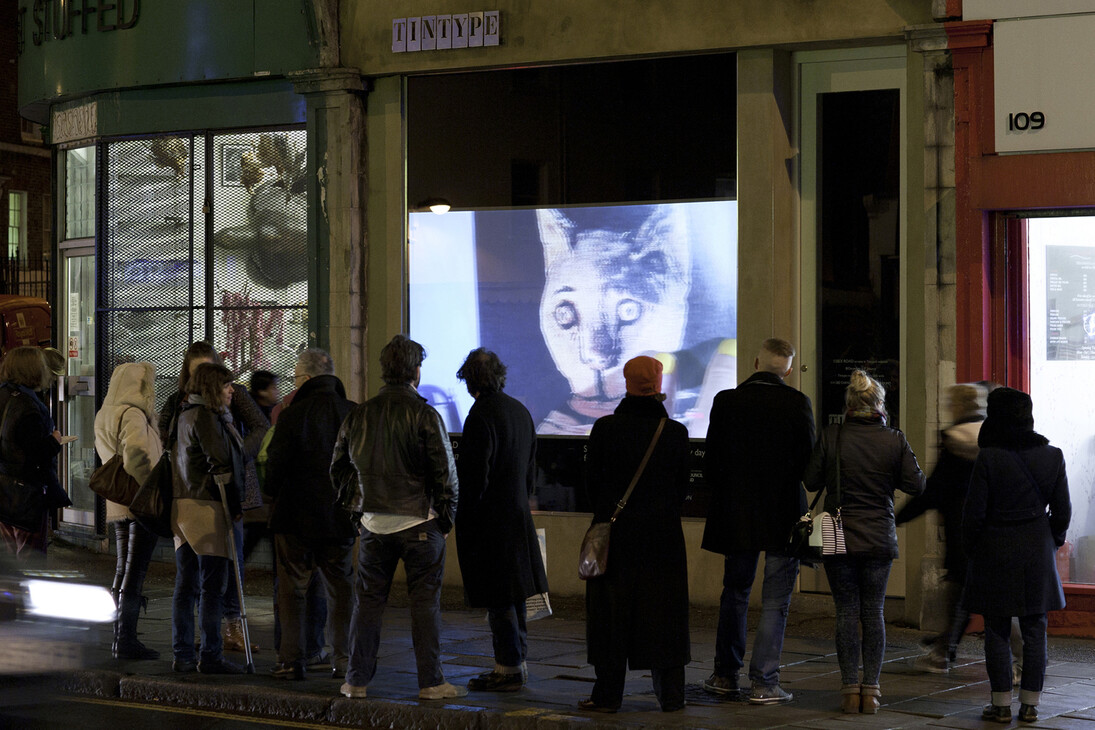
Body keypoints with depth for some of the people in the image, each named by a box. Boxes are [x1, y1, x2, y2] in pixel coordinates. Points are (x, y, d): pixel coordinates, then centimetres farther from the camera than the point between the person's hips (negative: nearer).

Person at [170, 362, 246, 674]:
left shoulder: (186, 415, 16)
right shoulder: (206, 417, -12)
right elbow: (220, 464, -15)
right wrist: (235, 506, -9)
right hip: (207, 507, -10)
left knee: (185, 585, 10)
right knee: (212, 586, -5)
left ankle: (182, 655, 12)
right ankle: (210, 656, -4)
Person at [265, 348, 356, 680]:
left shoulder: (293, 416, -13)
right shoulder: (354, 415, -1)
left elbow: (275, 466, -10)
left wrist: (274, 495, 11)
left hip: (297, 518, -3)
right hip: (342, 517, 4)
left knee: (293, 588, 4)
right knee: (341, 589, 12)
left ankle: (292, 659, 1)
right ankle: (344, 659, 11)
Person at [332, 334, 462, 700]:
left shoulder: (358, 415, 4)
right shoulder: (424, 415, -11)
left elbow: (338, 467, 12)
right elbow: (445, 471, -9)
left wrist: (354, 504, 21)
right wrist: (446, 516, 3)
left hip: (374, 521, 4)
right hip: (419, 521, -4)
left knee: (368, 601, 11)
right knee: (425, 601, 3)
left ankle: (356, 680, 13)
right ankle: (430, 682, 5)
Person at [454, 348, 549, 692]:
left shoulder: (481, 416, -16)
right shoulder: (521, 411, 11)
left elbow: (475, 477, -18)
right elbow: (531, 470, 17)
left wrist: (464, 522, -11)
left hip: (489, 521, -9)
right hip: (518, 515, 9)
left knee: (498, 598, -5)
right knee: (512, 595, 15)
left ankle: (509, 667, -3)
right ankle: (516, 662, 22)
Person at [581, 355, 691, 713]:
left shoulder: (605, 428, -8)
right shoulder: (675, 432, -5)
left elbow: (592, 482, -2)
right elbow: (683, 486, 1)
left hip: (615, 535, -1)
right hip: (663, 535, 1)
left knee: (611, 612, 6)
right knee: (663, 612, 8)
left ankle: (608, 694, 8)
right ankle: (670, 694, 11)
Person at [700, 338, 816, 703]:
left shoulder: (726, 401, -3)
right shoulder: (797, 404, -10)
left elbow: (711, 463, 0)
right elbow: (809, 463, -9)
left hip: (736, 515, 3)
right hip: (784, 516, -3)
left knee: (735, 594, 17)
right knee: (775, 601, 2)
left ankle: (725, 676, 22)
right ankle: (764, 683, 0)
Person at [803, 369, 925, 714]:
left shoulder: (831, 437, -9)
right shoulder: (894, 441, -7)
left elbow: (811, 481, -2)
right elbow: (916, 484, -1)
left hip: (839, 539, -1)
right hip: (880, 539, 1)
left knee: (847, 612, 5)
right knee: (873, 612, 8)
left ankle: (850, 689, 4)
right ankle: (871, 690, 7)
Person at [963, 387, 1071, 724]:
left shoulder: (988, 459, -12)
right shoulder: (1051, 456, -1)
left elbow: (974, 512, -9)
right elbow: (1062, 510, 5)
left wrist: (971, 548, 6)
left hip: (996, 554, -3)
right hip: (1038, 554, 3)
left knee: (997, 632, 4)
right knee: (1034, 631, 8)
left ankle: (1001, 705, 5)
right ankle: (1030, 704, 9)